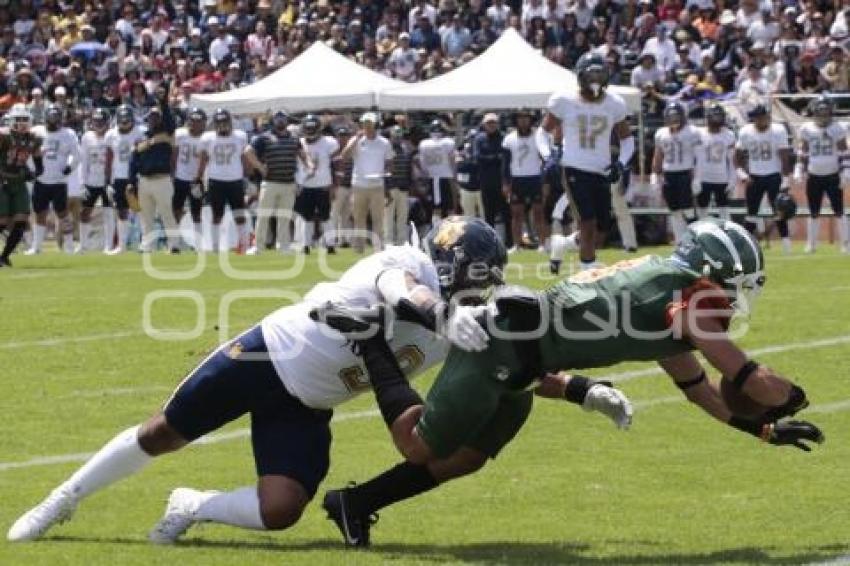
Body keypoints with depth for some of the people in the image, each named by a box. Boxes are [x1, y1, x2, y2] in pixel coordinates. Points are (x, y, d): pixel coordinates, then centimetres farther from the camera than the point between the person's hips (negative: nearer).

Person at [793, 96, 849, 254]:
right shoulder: (806, 129, 2)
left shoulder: (837, 129, -3)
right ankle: (811, 243, 15)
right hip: (814, 177, 2)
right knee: (814, 213, 7)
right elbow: (803, 153, 9)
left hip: (833, 176, -2)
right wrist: (799, 172, 3)